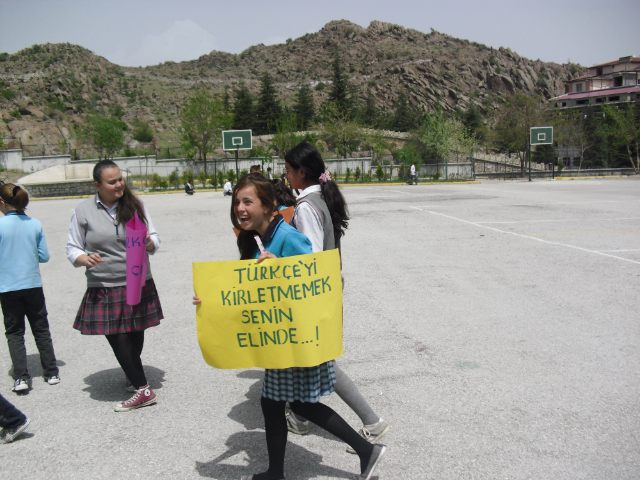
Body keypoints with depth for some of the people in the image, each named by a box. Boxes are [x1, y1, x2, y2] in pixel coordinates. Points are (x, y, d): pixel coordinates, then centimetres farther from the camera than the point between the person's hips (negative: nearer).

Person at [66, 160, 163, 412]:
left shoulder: (135, 205, 3)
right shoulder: (84, 211, -1)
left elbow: (154, 242, 8)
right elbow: (72, 249, 5)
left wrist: (148, 242, -16)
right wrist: (84, 259, -17)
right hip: (104, 289, -1)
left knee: (135, 334, 10)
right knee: (118, 338, -1)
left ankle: (132, 375, 30)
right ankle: (142, 389, 15)